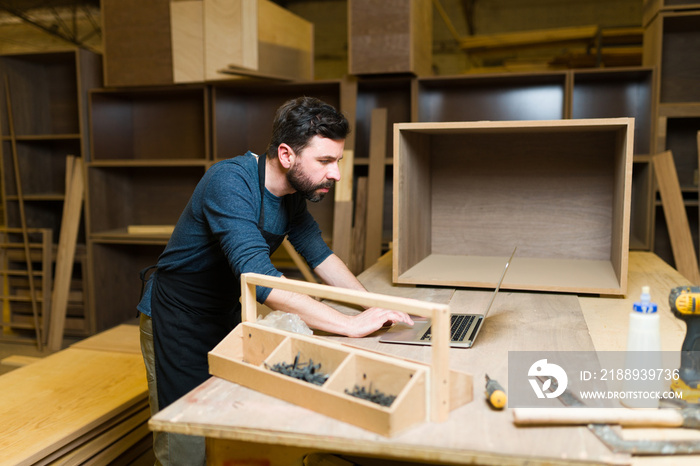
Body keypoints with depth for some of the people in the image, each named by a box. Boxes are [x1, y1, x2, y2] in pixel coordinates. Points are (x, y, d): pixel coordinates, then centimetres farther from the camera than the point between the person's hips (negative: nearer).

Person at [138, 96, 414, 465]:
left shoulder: (292, 193, -3)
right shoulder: (230, 182, -29)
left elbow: (318, 254, 7)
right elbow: (259, 278, -39)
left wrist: (374, 306, -6)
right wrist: (351, 324, -38)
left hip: (227, 314, 7)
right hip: (176, 321, -7)